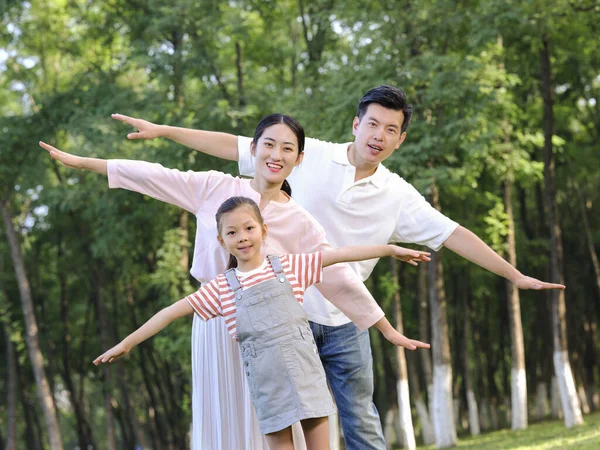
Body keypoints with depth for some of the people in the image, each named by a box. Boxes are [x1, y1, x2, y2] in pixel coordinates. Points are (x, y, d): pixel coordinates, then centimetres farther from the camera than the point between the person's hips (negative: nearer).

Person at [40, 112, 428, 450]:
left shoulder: (301, 224, -2)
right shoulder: (216, 188, 1)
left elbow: (341, 278, 1)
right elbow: (155, 177, 2)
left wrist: (390, 332, 1)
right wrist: (78, 162, 3)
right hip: (215, 324, 2)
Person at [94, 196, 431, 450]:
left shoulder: (289, 267, 4)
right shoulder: (221, 288, 4)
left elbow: (339, 254, -1)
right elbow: (173, 311, 5)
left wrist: (389, 249, -6)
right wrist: (127, 343, 3)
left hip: (306, 372, 0)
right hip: (267, 383, 0)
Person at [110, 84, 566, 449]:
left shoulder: (398, 196, 0)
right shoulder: (310, 156, -4)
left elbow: (453, 234, 0)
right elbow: (237, 147, -3)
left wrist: (514, 274, -4)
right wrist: (162, 130, -5)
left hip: (344, 323, 2)